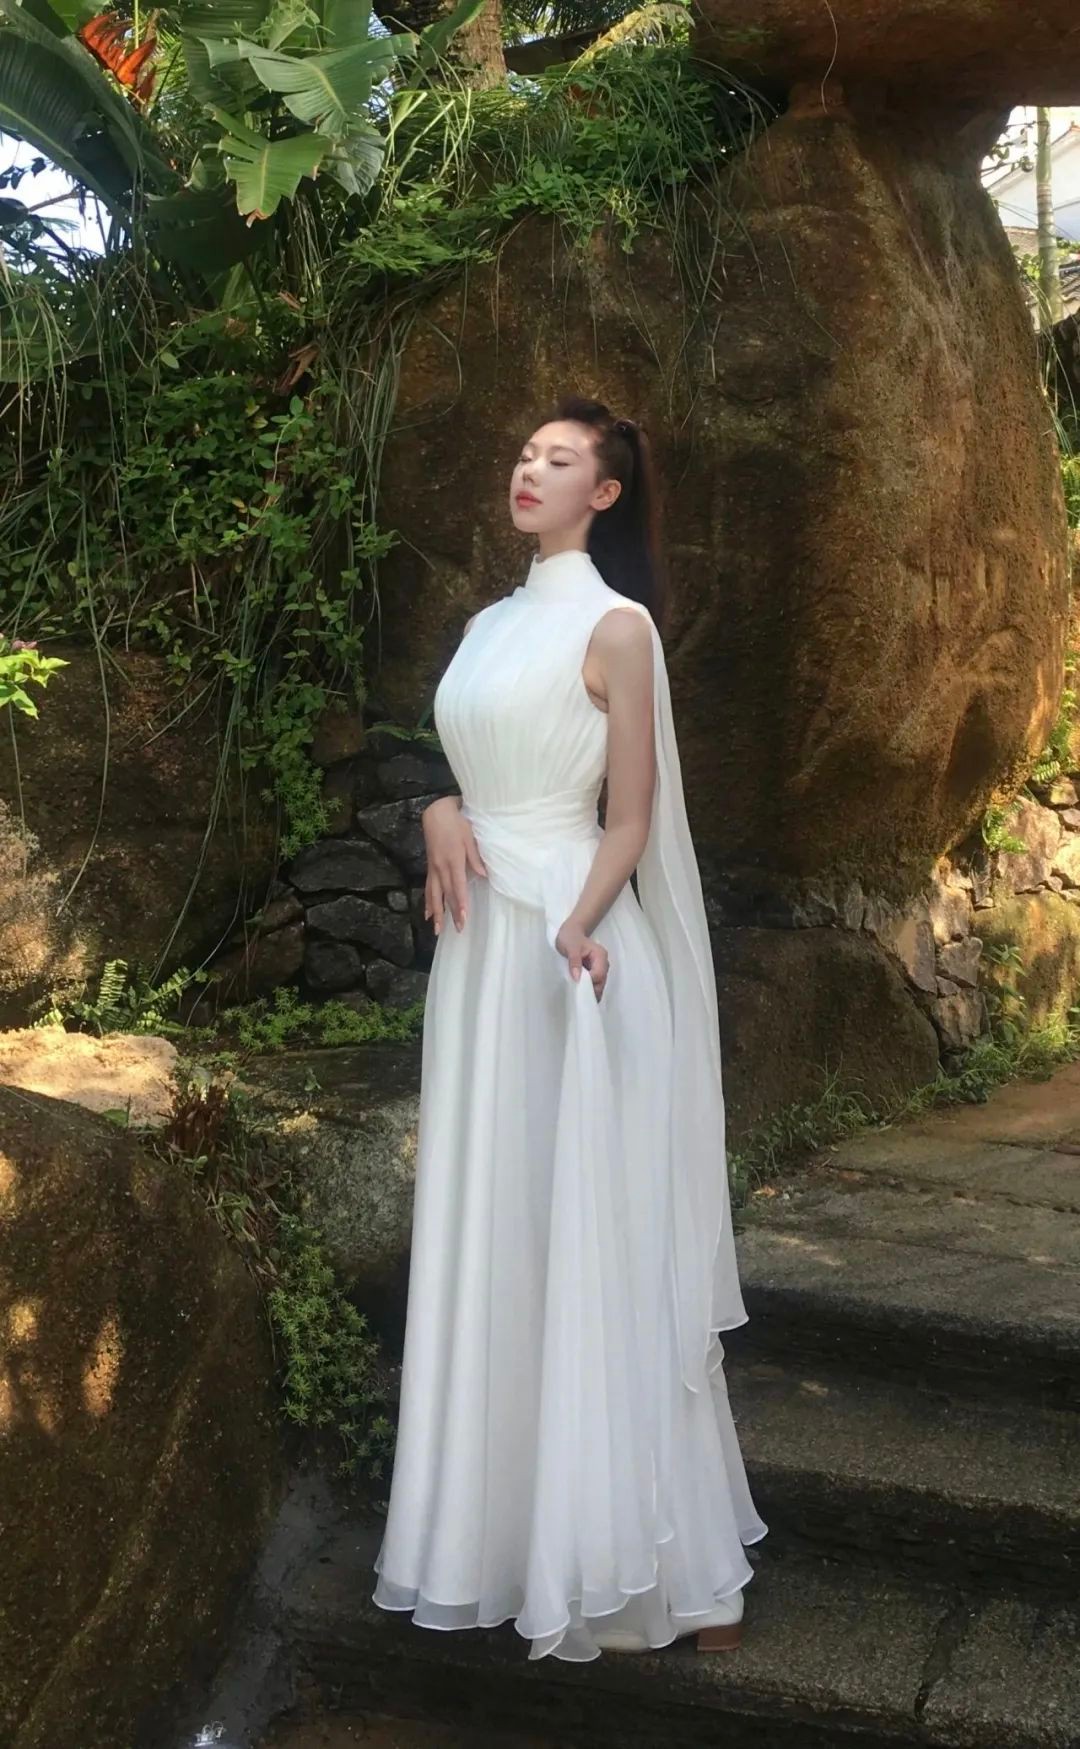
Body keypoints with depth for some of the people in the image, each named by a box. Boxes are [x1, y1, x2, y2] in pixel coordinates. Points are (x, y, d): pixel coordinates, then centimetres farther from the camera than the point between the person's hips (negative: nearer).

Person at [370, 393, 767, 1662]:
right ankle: (501, 1525, 20)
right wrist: (439, 816, -1)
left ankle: (662, 1555, 5)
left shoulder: (615, 625, -4)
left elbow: (632, 816, -8)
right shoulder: (490, 626, 17)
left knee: (591, 1237, -6)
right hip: (477, 941, 7)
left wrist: (577, 931, -23)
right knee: (487, 1231, 9)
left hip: (569, 942, -7)